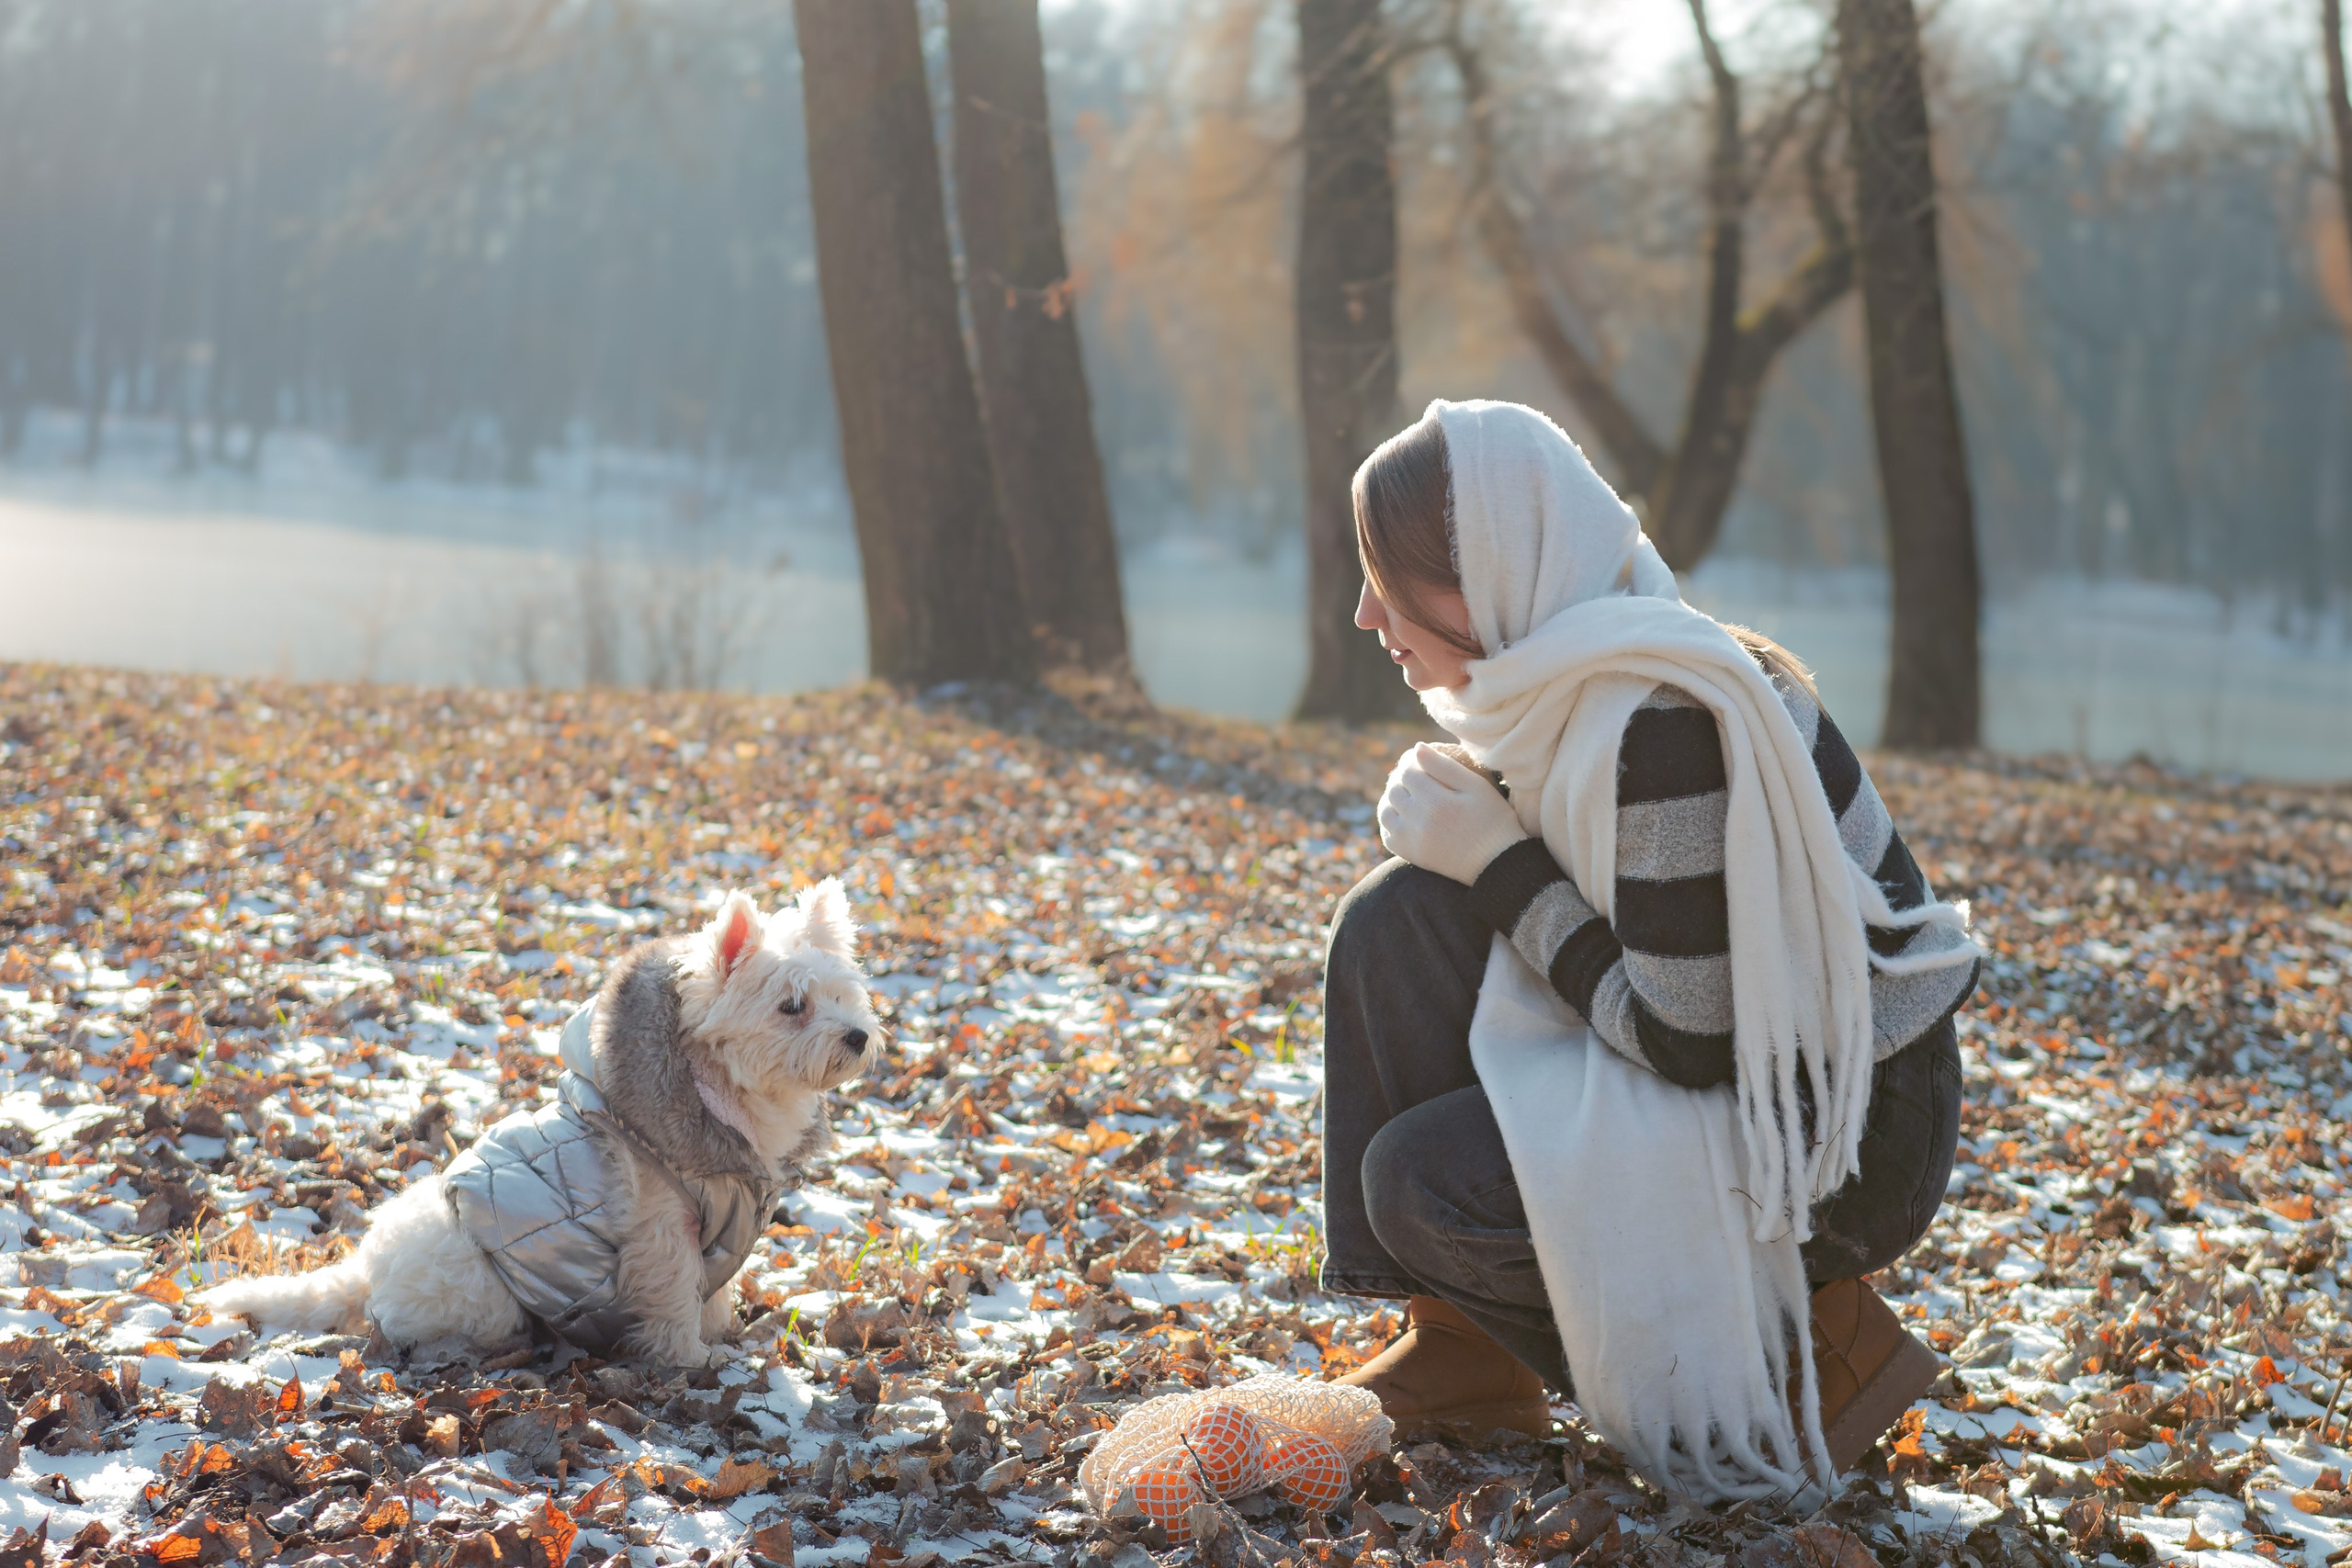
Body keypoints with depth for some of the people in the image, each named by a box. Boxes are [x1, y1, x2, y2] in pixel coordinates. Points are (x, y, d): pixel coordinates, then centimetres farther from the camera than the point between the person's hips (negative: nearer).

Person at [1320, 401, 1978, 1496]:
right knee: (1400, 920, -4)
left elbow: (1693, 1042, -26)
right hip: (1738, 1067, 9)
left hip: (1839, 1134, -9)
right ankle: (1464, 1350, 4)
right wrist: (1461, 823, -6)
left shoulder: (1666, 719, -27)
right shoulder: (1558, 685, 2)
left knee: (1426, 1182, -19)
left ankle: (1808, 1353, -2)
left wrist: (1498, 866, -18)